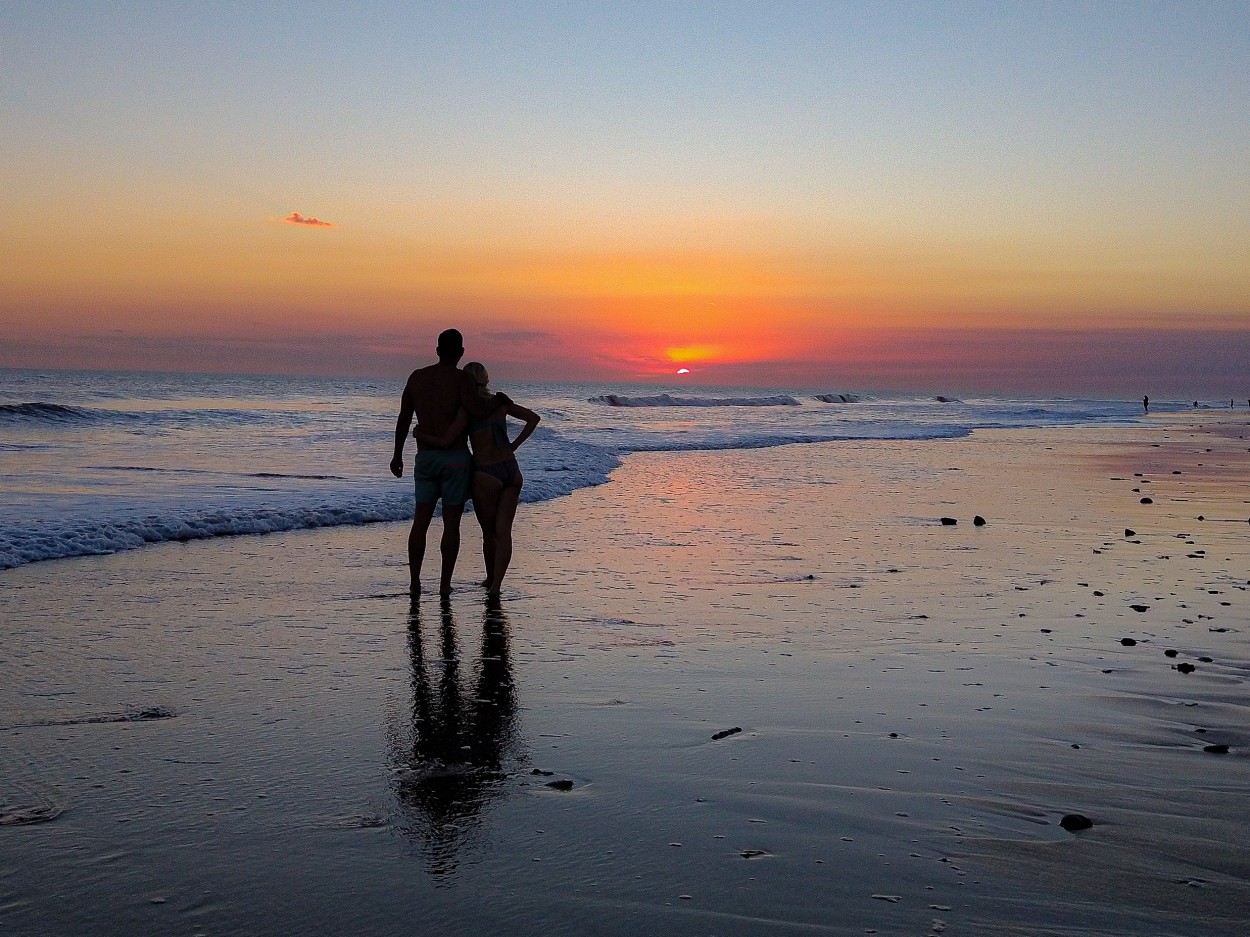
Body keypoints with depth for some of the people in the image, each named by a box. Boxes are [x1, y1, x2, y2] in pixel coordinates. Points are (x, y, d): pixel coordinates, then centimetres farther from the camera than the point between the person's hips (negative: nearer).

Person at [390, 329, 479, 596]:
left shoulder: (417, 377, 6)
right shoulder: (463, 380, -9)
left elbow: (403, 419, 11)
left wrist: (397, 455, 21)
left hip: (425, 457, 4)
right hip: (455, 457, -4)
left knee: (420, 520, 9)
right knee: (451, 522, 3)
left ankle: (415, 582, 6)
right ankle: (445, 584, 4)